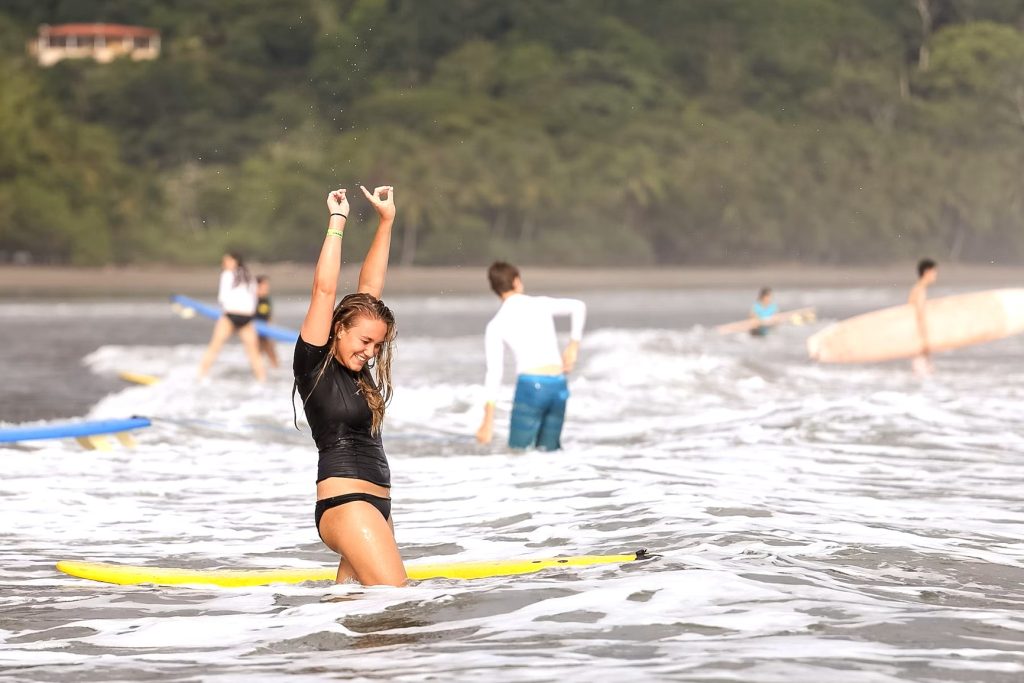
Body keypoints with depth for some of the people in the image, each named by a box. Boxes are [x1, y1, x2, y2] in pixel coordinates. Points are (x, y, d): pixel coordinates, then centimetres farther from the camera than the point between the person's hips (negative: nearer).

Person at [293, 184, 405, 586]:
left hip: (374, 507, 9)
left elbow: (369, 290, 19)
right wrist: (337, 222, -5)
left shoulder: (358, 370, 16)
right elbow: (325, 290, -9)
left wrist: (387, 221, 18)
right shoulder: (314, 364, -4)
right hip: (345, 504, -9)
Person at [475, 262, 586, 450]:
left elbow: (494, 372, -2)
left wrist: (488, 420, -2)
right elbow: (578, 306, -1)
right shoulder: (541, 304, 10)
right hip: (559, 385, 3)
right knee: (548, 450, 9)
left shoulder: (496, 325, 3)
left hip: (530, 385, -3)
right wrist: (573, 346, 8)